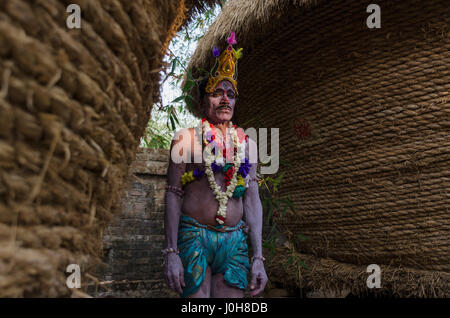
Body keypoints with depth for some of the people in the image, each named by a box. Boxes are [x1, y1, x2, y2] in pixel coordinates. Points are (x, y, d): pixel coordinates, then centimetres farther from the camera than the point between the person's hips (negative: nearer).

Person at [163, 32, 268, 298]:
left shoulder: (246, 144, 11)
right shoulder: (185, 139, 3)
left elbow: (253, 200, 9)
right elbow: (173, 196, -1)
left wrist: (258, 257, 4)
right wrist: (171, 252, -8)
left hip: (234, 241, 3)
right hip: (194, 237, -3)